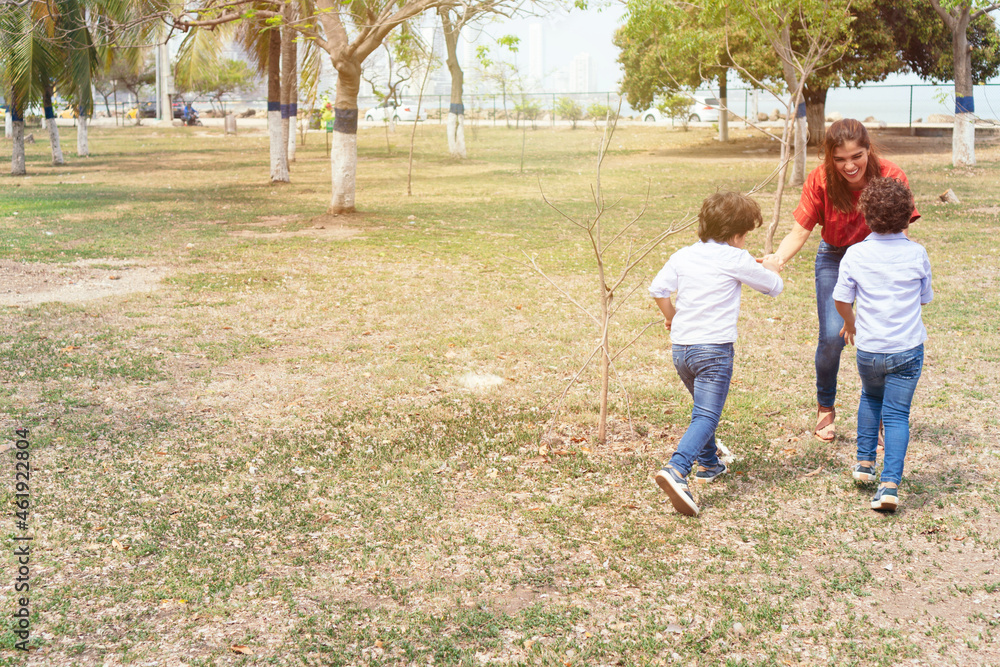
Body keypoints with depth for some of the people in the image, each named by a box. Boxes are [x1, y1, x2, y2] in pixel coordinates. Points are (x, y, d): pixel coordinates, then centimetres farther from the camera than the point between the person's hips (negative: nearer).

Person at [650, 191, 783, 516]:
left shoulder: (684, 255, 8)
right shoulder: (736, 259, -3)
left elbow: (658, 288, 4)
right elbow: (774, 287, 8)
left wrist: (671, 316, 23)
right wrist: (771, 268, 31)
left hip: (680, 347, 6)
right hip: (714, 348, -6)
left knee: (703, 408, 27)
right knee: (706, 416, -12)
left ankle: (708, 464, 43)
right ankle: (676, 470, -33)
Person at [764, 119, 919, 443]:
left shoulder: (891, 177, -23)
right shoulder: (820, 180, -21)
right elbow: (799, 232, -19)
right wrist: (777, 259, -39)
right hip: (835, 258, 0)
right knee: (832, 336, -14)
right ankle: (825, 408, 12)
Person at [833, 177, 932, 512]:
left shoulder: (855, 254, -6)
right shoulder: (917, 254, -5)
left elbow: (841, 299, -3)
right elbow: (926, 297, 8)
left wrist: (850, 324, 17)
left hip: (869, 349, 1)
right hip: (907, 349, -1)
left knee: (870, 398, 28)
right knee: (897, 414, 2)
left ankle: (865, 463, 29)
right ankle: (890, 483, -10)